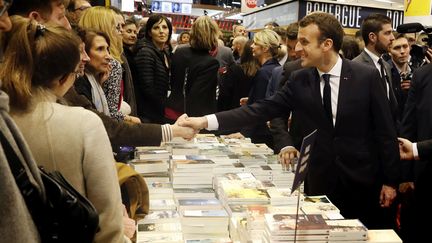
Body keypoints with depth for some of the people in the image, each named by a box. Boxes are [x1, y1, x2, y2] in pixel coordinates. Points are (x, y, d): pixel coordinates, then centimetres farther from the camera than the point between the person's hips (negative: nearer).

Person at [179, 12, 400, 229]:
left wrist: (390, 180, -4)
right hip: (319, 180, 2)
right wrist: (207, 121, -16)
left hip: (361, 181, -2)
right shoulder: (299, 80, -1)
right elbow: (263, 110, -6)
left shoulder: (367, 76, -9)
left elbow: (384, 131, -5)